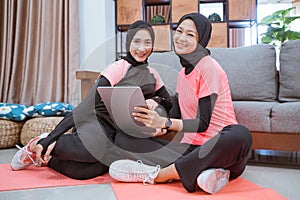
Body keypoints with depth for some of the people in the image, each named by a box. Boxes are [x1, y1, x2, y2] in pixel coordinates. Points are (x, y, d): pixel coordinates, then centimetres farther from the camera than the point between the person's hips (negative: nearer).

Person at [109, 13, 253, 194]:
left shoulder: (209, 67, -7)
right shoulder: (183, 73, 16)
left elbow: (203, 123, -13)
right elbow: (176, 117, 13)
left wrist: (163, 122, -25)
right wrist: (153, 123, -5)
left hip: (217, 149, -6)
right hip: (190, 147, 6)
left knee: (240, 135, -41)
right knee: (124, 140, -6)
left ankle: (157, 174, -28)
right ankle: (201, 174, -21)